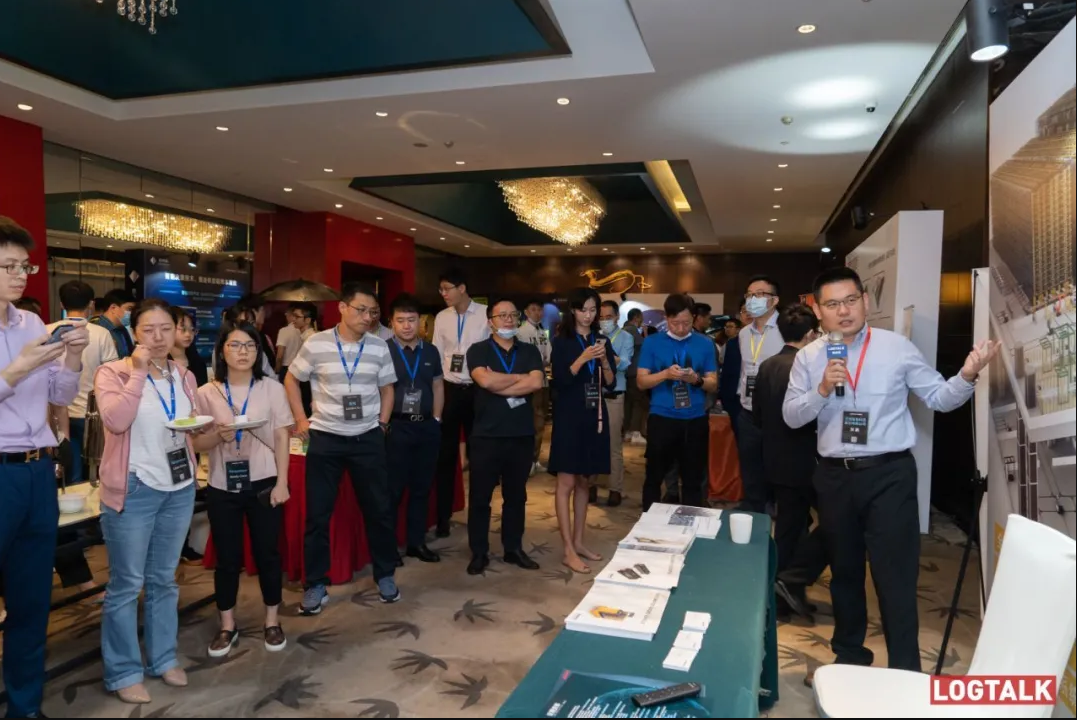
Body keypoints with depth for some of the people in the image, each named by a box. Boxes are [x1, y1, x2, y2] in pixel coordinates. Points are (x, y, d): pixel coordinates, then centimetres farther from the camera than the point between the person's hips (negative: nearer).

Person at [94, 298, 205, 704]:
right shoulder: (113, 372, -7)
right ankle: (123, 672, 19)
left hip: (179, 488, 5)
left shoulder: (184, 377, 8)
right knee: (126, 584, 4)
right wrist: (139, 371, -21)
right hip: (133, 489, -5)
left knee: (164, 580, 16)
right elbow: (115, 420, -23)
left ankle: (163, 658, 30)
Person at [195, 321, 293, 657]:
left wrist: (282, 482, -7)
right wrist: (219, 435, -22)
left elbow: (281, 438, -2)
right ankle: (227, 626, 27)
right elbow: (197, 444, -1)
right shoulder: (206, 393, 0)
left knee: (267, 553, 8)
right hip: (222, 487, 1)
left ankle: (271, 621, 24)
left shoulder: (272, 388, -2)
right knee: (227, 558, 10)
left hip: (263, 483, -1)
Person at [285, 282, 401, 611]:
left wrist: (382, 424, 3)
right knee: (317, 514, 5)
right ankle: (316, 584, 20)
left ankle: (385, 575, 25)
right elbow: (292, 379, 6)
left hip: (368, 438, 2)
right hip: (325, 438, -1)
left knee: (379, 509, 8)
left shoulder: (379, 347, -1)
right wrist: (300, 419, 1)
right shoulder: (316, 344, -7)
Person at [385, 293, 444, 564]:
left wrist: (436, 419, 9)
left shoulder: (430, 351, 9)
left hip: (426, 426, 5)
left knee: (422, 487, 11)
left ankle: (416, 542, 23)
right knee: (393, 489, 2)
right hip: (396, 426, -4)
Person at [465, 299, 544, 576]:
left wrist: (499, 385, -14)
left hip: (522, 435, 3)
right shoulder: (478, 350, 0)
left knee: (516, 495, 13)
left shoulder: (530, 351, 8)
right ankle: (479, 553, 17)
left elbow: (536, 383, -10)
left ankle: (513, 548, 26)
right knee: (480, 496, 4)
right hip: (487, 435, -3)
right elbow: (486, 381, -19)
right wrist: (520, 377, -8)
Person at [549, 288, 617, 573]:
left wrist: (604, 361, -11)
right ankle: (568, 552, -2)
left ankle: (578, 542, 23)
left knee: (584, 482, 13)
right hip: (570, 417, -5)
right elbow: (559, 382, -12)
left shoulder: (603, 341, 10)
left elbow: (611, 383, 7)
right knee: (566, 483, -5)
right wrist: (582, 359, -22)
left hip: (595, 416, 5)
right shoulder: (562, 342, -3)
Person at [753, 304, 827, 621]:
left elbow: (757, 416, 9)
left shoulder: (766, 366, 4)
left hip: (777, 461, 7)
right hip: (806, 461, -7)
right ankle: (793, 580, 1)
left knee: (787, 527, 15)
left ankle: (782, 594, 23)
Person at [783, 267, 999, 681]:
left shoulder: (897, 347, -5)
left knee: (895, 574, 0)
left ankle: (905, 675, 17)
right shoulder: (808, 357, 2)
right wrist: (822, 390, -16)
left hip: (889, 474, -3)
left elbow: (938, 398, -3)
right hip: (834, 476, 4)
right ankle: (849, 658, 39)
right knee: (844, 570, 19)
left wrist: (967, 376, -22)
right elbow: (791, 416, 0)